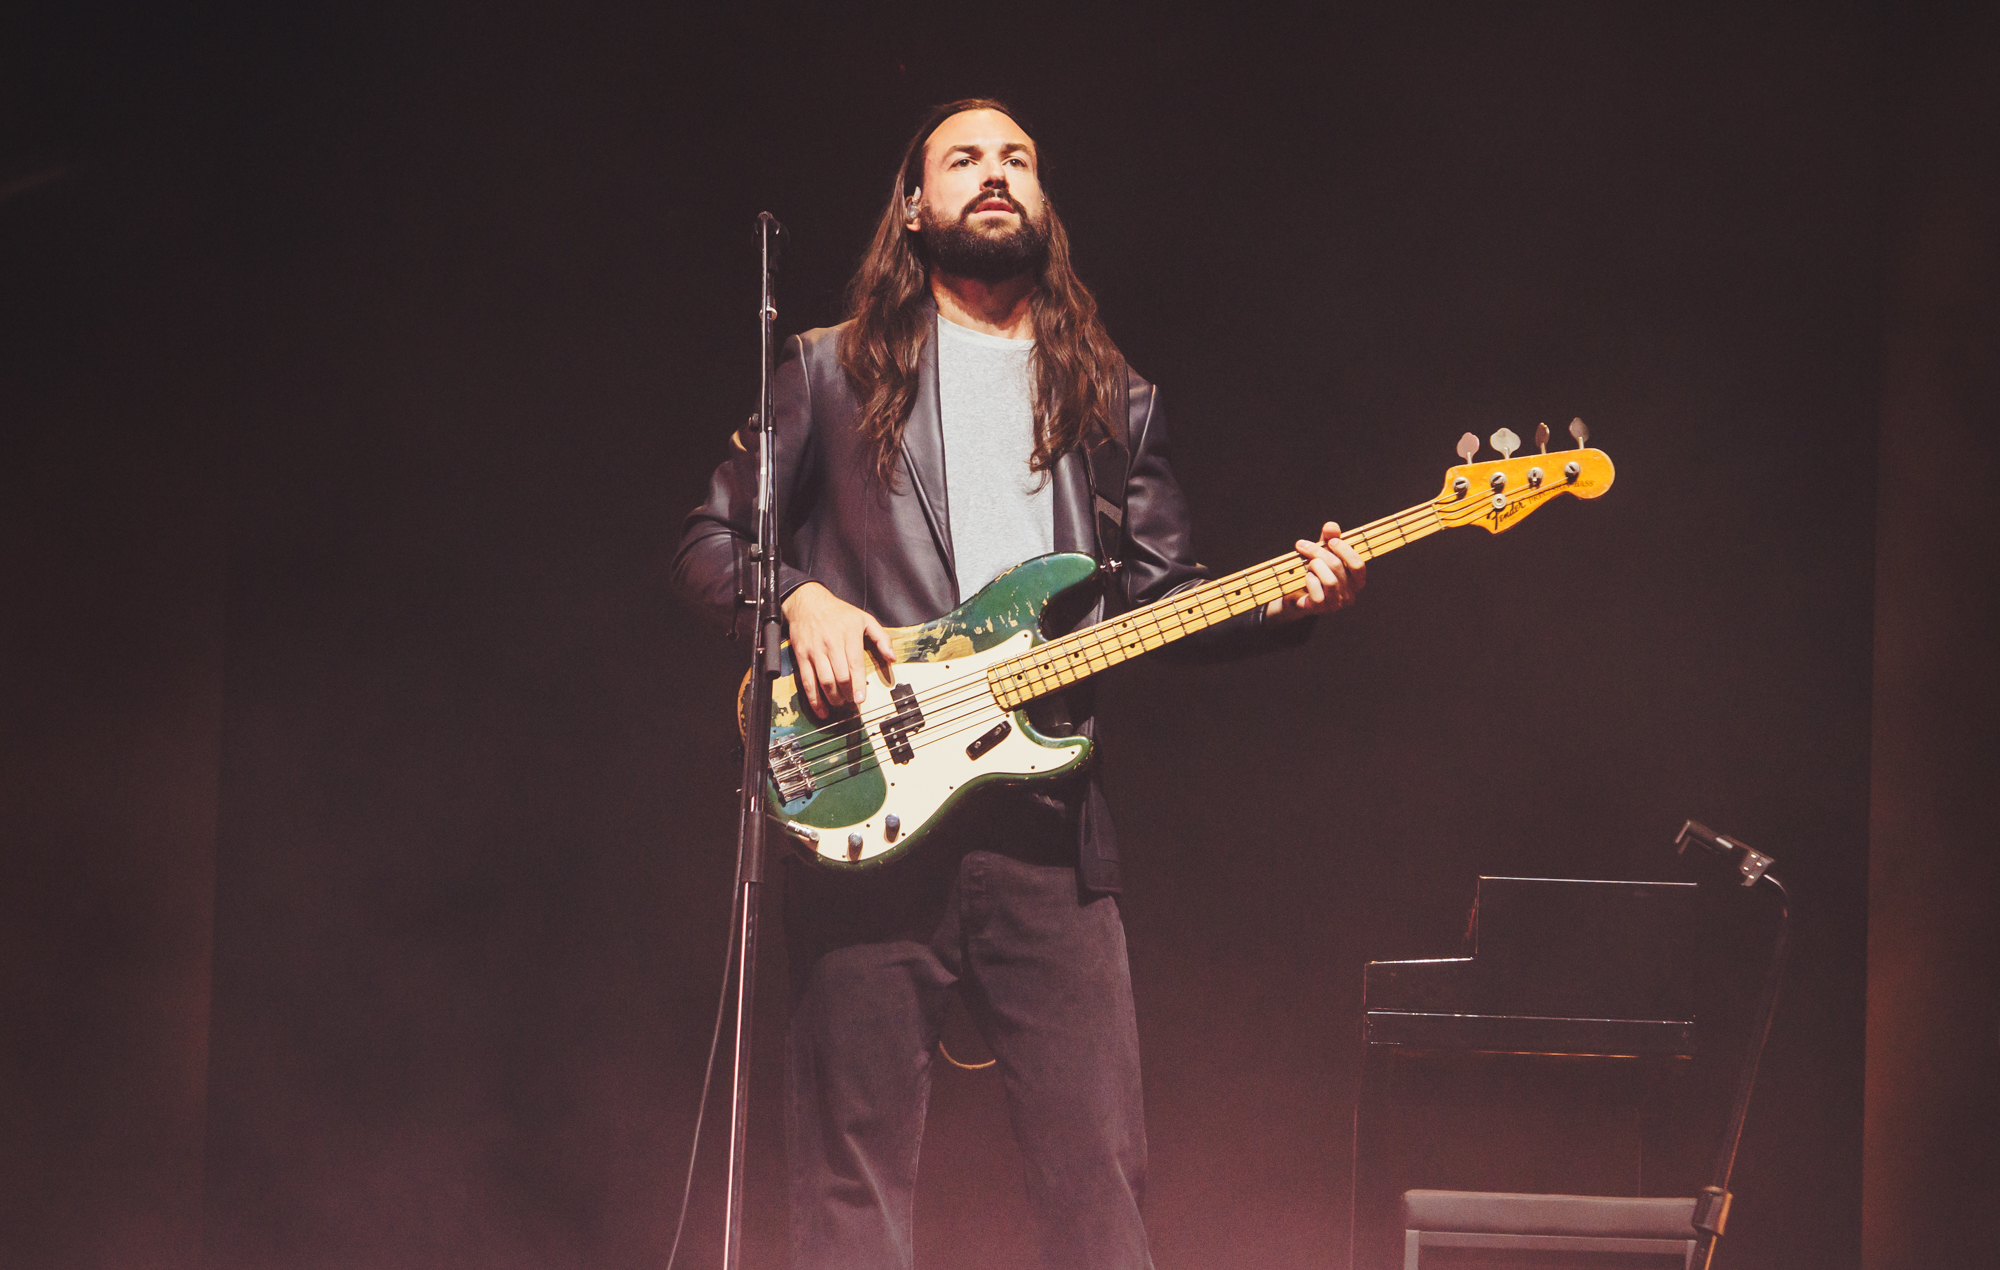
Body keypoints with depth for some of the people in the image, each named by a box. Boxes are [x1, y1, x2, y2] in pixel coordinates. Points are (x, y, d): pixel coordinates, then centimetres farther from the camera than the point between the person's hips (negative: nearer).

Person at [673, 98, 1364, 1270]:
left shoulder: (1114, 400, 19)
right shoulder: (834, 372, 11)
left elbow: (1166, 595, 15)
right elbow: (711, 542, 11)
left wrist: (1288, 602, -3)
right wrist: (801, 601, -9)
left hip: (1050, 819, 2)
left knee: (1101, 1167, -3)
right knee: (856, 1168, -2)